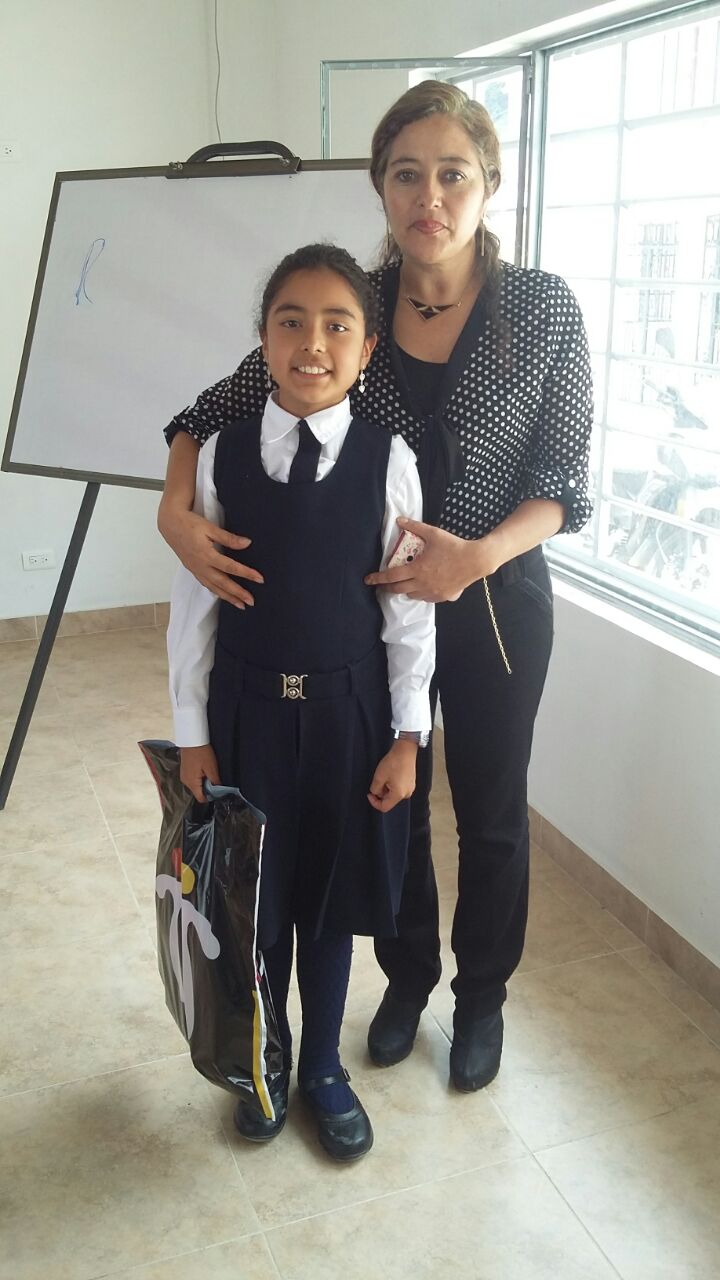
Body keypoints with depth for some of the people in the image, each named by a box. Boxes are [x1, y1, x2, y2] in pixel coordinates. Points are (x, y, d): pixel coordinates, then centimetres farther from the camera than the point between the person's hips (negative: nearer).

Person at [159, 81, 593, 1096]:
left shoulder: (545, 310, -10)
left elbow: (564, 478, -9)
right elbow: (211, 412, -1)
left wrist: (481, 555, -26)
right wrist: (176, 510, -20)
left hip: (497, 600, -1)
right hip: (379, 600, 2)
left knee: (490, 814, 14)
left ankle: (482, 996, 39)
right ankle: (407, 979, 42)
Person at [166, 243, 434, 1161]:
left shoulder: (388, 461, -7)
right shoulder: (221, 455, -5)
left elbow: (410, 608, -4)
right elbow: (193, 601, -1)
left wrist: (407, 735, -4)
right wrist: (192, 732, -1)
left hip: (348, 708, -1)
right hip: (247, 706, 1)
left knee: (330, 894, 14)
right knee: (254, 897, 14)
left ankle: (322, 1066, 38)